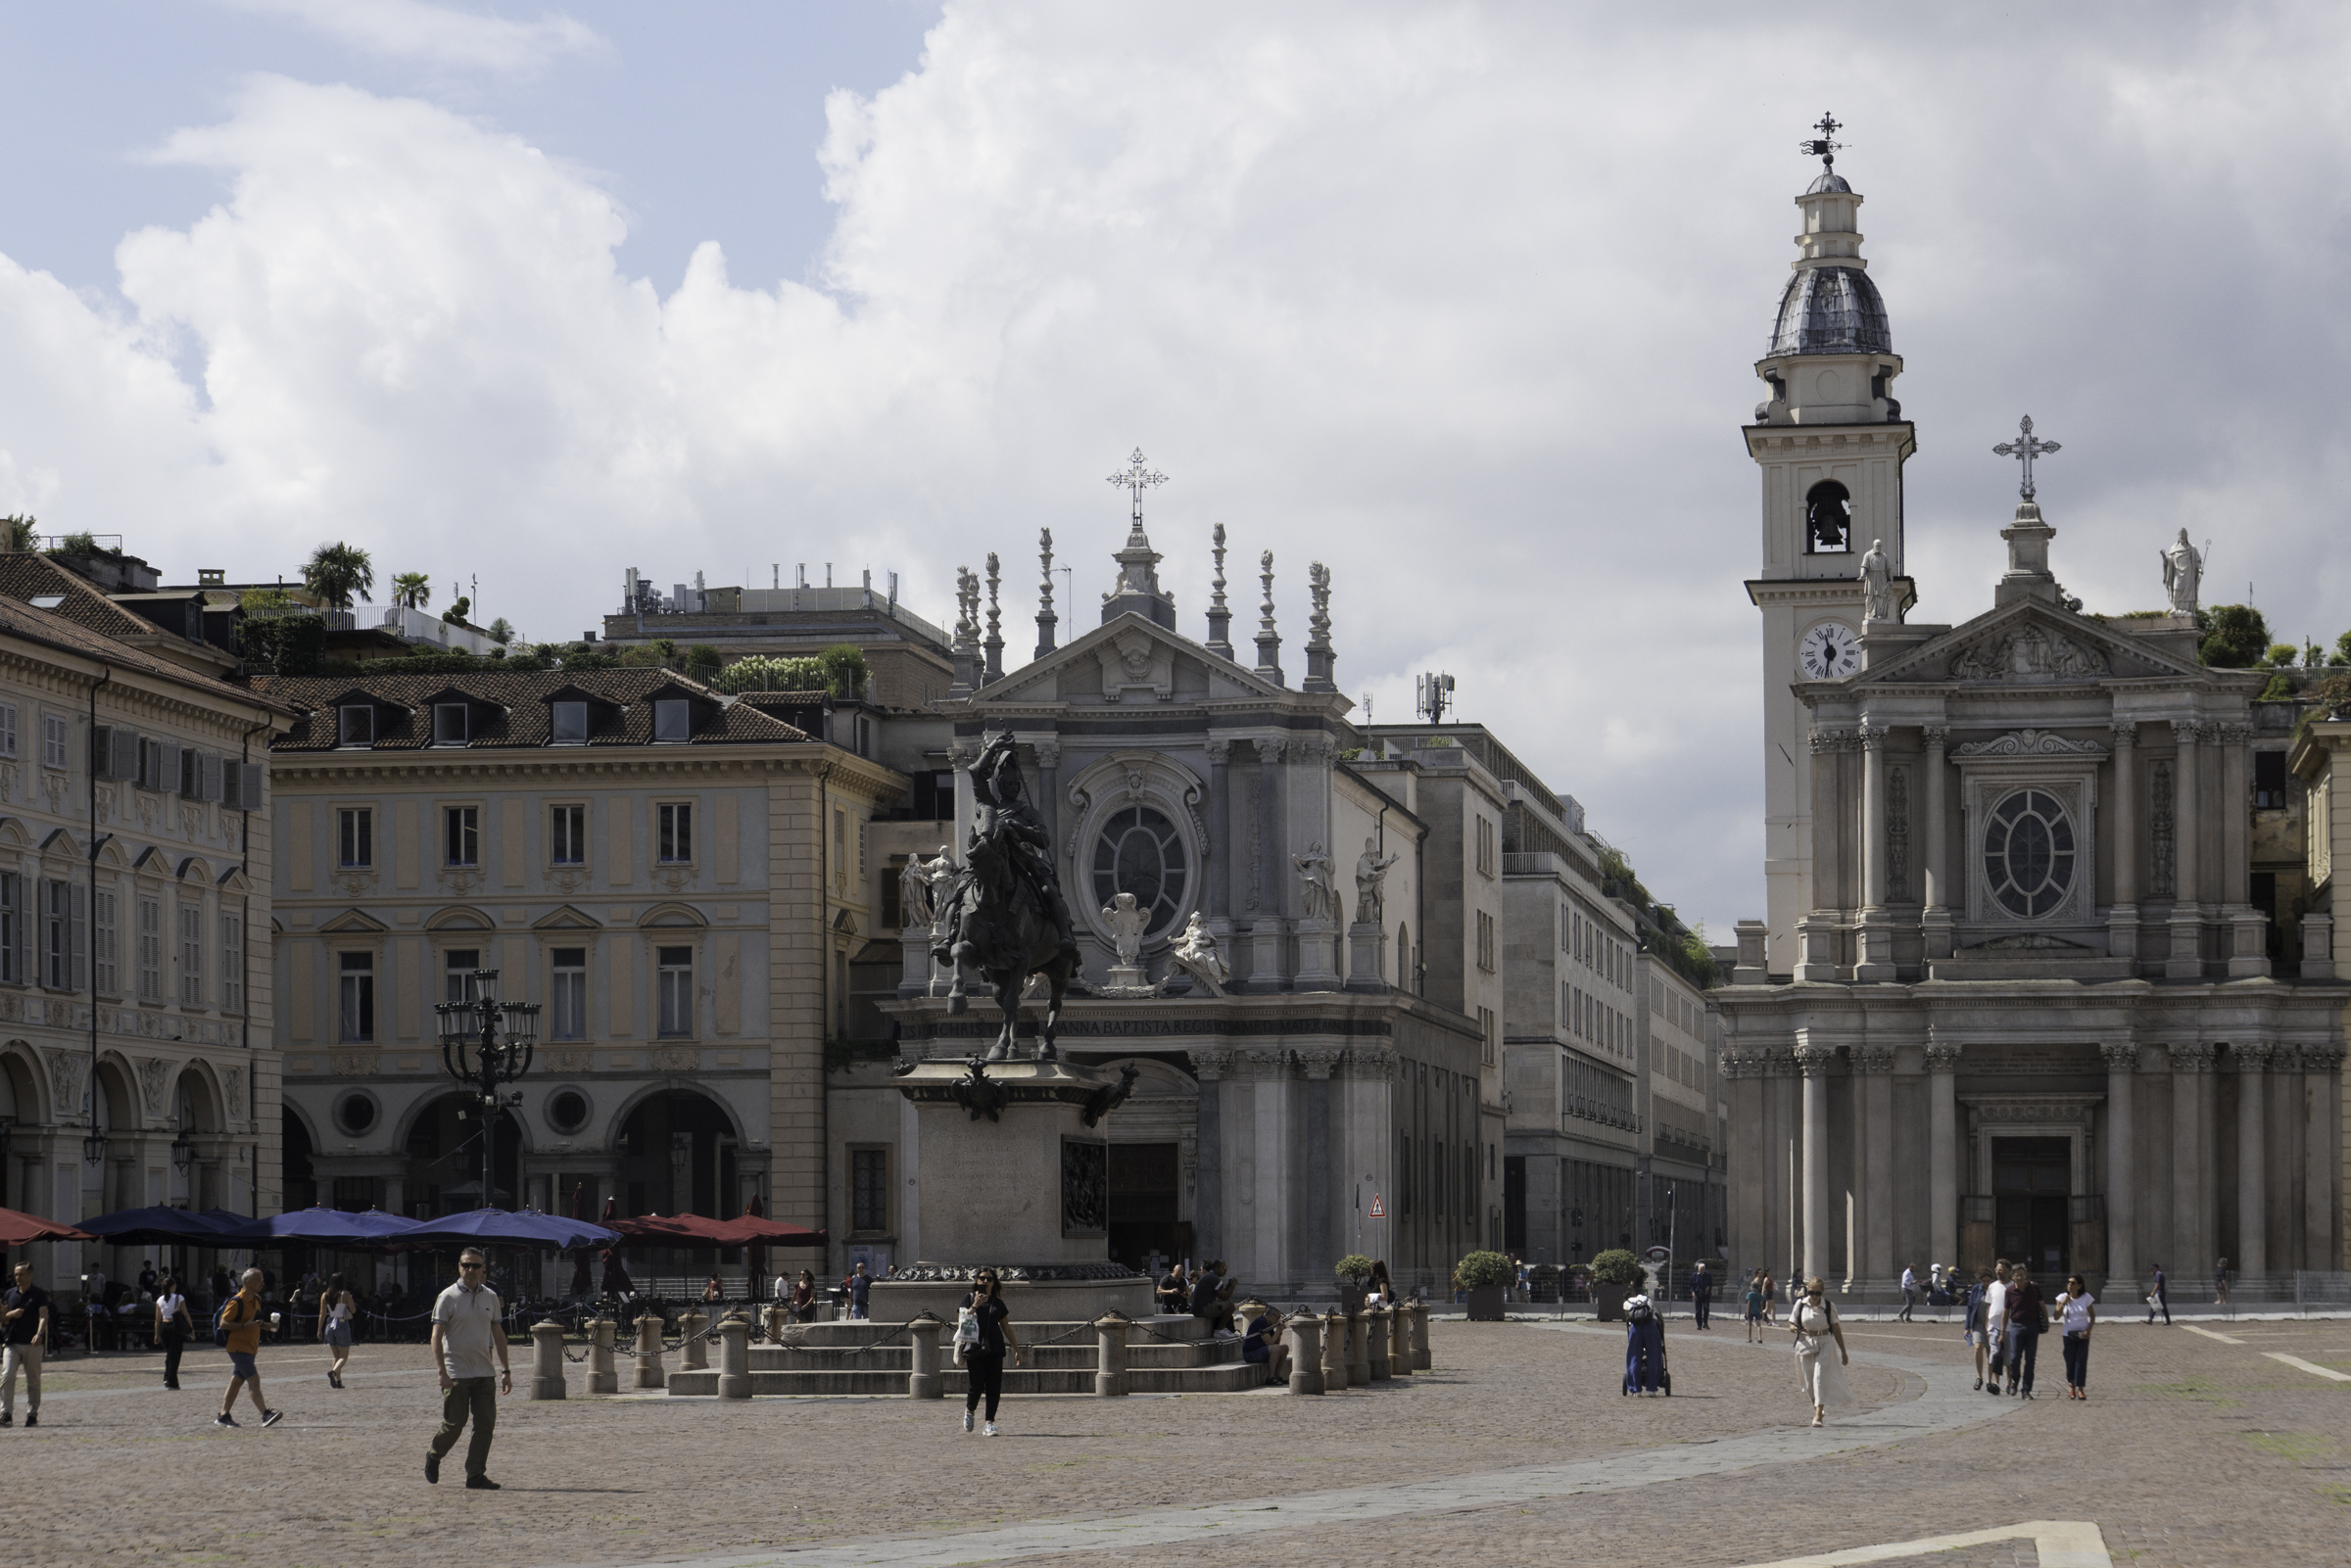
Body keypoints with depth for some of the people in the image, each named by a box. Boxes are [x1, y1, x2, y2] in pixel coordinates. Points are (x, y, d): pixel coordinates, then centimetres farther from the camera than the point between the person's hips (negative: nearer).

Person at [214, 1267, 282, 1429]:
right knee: (254, 1381, -14)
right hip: (239, 1347, -9)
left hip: (250, 1348, 9)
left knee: (236, 1381, 10)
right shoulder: (236, 1302, -15)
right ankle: (266, 1415, -20)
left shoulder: (256, 1300, 12)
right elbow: (223, 1323, -18)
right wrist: (245, 1326, -26)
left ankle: (223, 1416, 15)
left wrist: (262, 1325, 10)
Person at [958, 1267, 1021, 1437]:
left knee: (994, 1387, -4)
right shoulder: (969, 1299, 6)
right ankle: (969, 1410, 24)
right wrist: (974, 1306, -18)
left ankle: (990, 1422, 1)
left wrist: (1016, 1349, 17)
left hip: (994, 1349, 3)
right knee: (976, 1386, -6)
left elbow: (1006, 1328, 18)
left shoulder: (997, 1303, 14)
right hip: (975, 1348, -3)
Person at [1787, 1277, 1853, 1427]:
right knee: (1809, 1382, 8)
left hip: (1824, 1345, -2)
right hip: (1806, 1345, 2)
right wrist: (1794, 1328, -19)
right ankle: (1817, 1408, 33)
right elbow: (1791, 1324, 7)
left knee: (1820, 1378, -15)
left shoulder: (1829, 1307, -3)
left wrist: (1843, 1351, 7)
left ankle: (1818, 1415, -16)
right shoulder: (1800, 1305, 1)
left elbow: (1836, 1330, 4)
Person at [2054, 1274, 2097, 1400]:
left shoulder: (2086, 1298, -3)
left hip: (2083, 1335, -1)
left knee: (2081, 1361, -10)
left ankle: (2080, 1389, -10)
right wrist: (2064, 1303, -20)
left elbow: (2092, 1316, 4)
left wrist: (2088, 1330, -9)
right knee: (2070, 1361, 4)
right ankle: (2071, 1385, 26)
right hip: (2068, 1334, 1)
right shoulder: (2063, 1298, -2)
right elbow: (2056, 1316, -9)